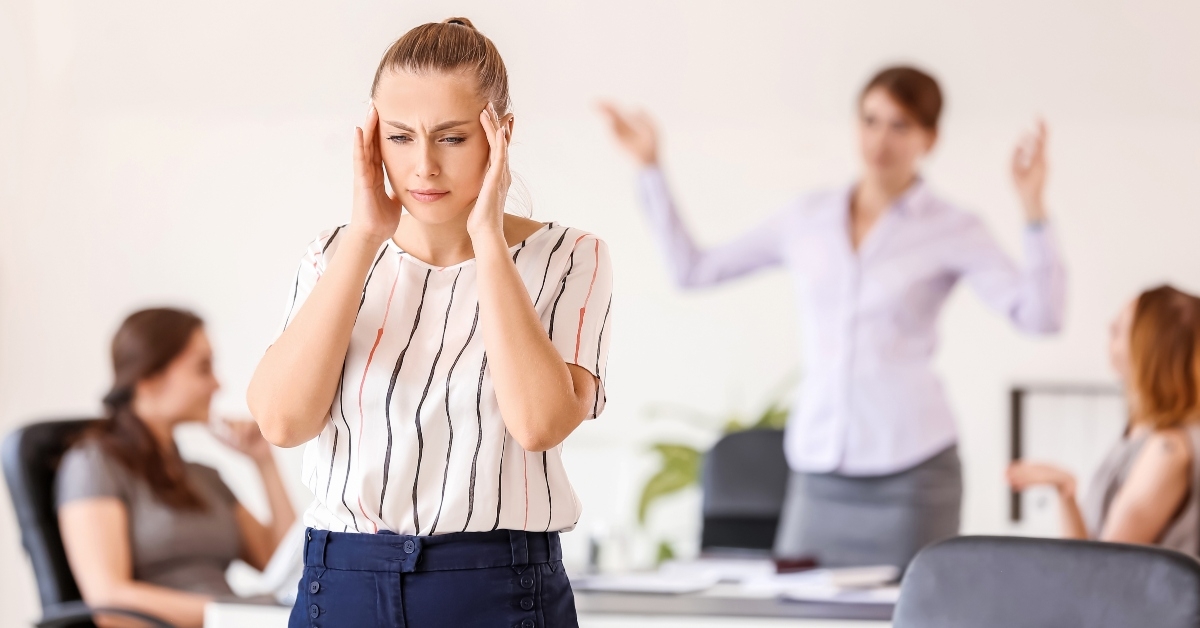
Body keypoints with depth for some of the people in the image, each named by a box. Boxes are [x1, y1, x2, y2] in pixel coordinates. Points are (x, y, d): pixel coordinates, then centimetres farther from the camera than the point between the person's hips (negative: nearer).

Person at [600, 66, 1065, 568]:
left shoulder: (954, 231, 0)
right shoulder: (807, 219, 11)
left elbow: (1039, 316, -12)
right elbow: (692, 269, 16)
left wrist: (1033, 208, -22)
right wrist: (649, 168, 13)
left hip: (909, 466, -3)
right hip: (819, 473, 4)